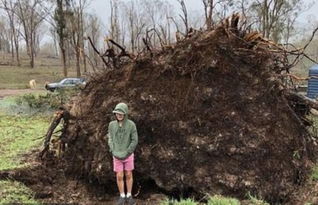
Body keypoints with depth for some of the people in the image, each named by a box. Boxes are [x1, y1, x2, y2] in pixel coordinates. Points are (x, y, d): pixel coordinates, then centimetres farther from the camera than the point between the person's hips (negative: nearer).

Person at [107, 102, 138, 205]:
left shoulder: (131, 124, -15)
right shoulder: (112, 125, -7)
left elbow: (135, 141, -13)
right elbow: (110, 140, -2)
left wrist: (126, 153, -17)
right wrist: (114, 152, -15)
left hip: (128, 155, -1)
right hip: (117, 156, 1)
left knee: (128, 175, 10)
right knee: (119, 177, 5)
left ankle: (129, 196, 27)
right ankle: (122, 196, 23)